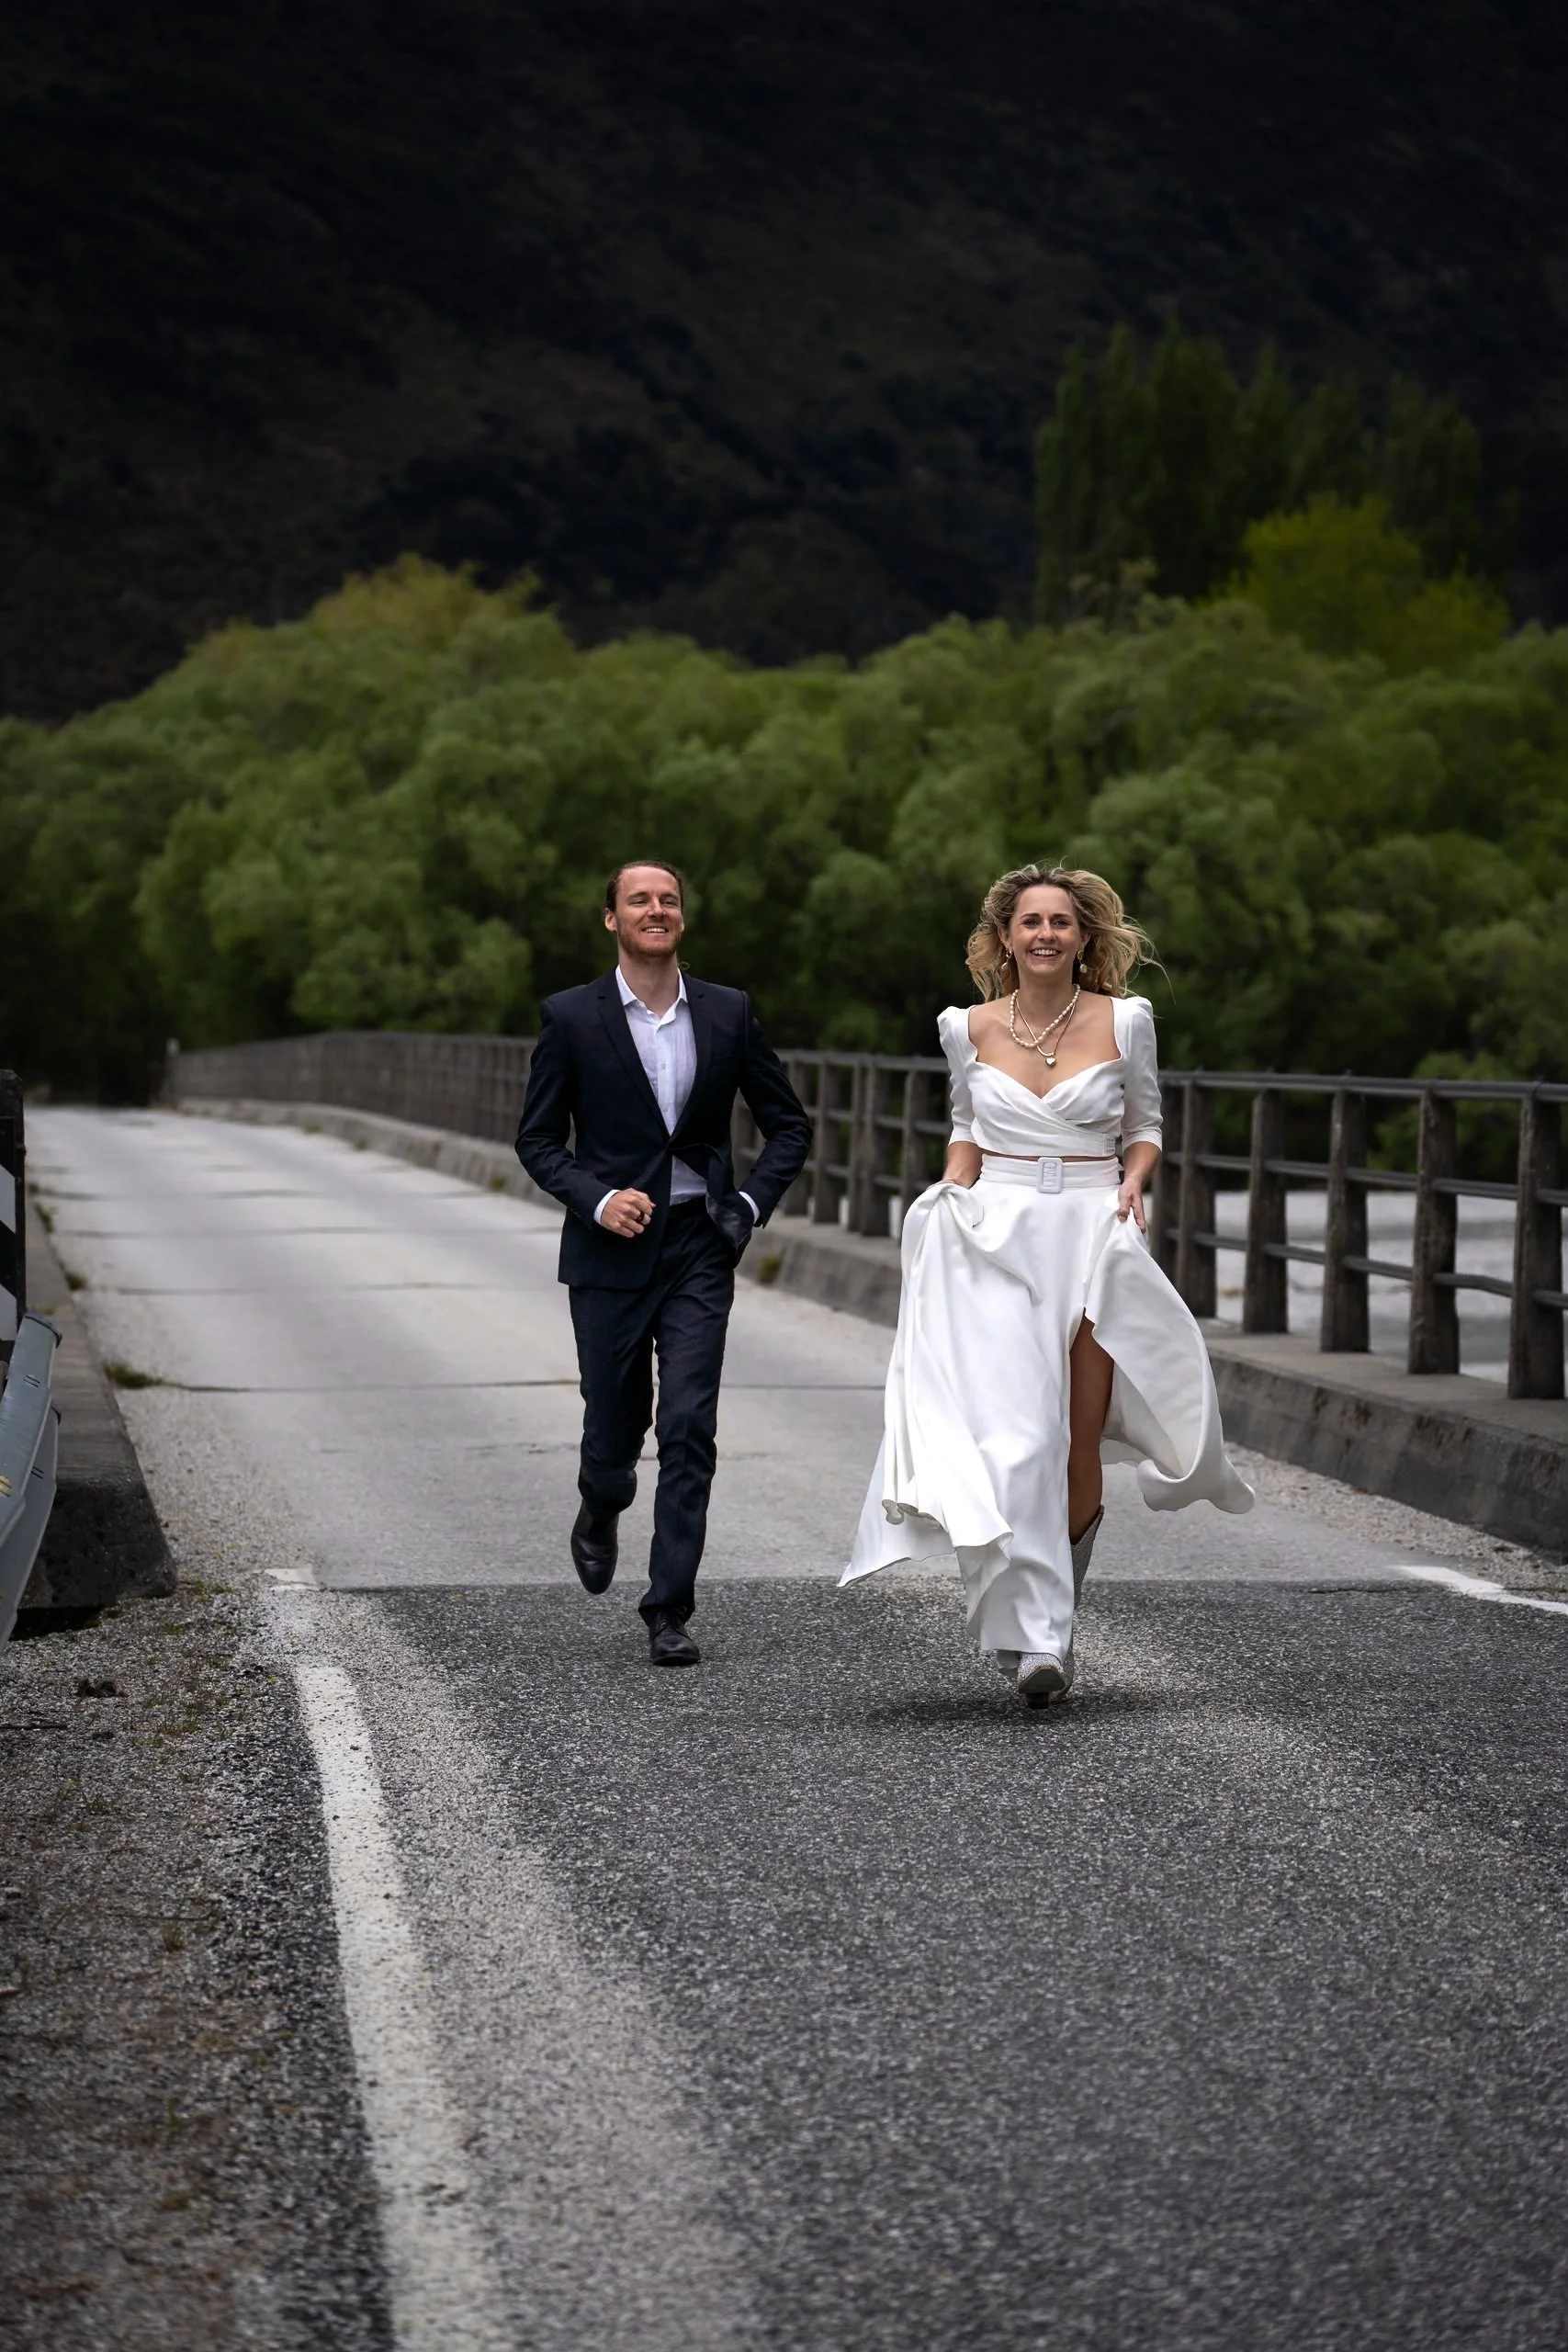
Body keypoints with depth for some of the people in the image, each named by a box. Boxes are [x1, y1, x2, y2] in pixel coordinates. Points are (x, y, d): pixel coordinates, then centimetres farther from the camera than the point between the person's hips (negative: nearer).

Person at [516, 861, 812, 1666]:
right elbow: (537, 1138, 2)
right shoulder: (571, 1017, -1)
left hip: (699, 1249, 1)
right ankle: (600, 1509, 44)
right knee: (615, 1422, 8)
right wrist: (597, 1199, -14)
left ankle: (669, 1612, -4)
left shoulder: (727, 1013, 4)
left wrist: (753, 1202, -2)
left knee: (689, 1431, -9)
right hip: (611, 1248, -1)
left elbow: (790, 1125, 12)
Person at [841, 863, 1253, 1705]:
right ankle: (1033, 1637, -15)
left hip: (1093, 1240, 0)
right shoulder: (970, 1029, 7)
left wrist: (1132, 1184, -4)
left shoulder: (1124, 1021, 3)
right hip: (995, 1245, 0)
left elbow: (1144, 1126, 14)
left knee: (1079, 1446, -1)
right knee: (1011, 1438, -14)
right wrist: (950, 1200, 5)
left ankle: (1047, 1615, 22)